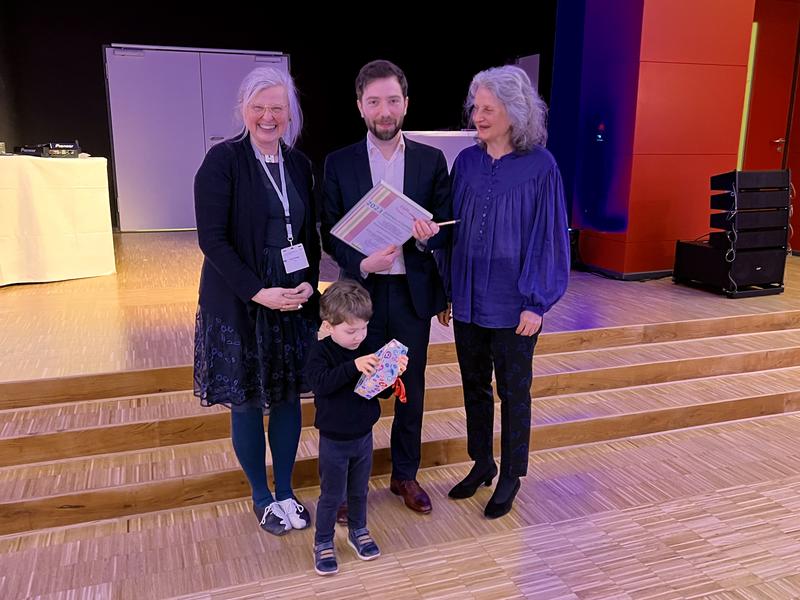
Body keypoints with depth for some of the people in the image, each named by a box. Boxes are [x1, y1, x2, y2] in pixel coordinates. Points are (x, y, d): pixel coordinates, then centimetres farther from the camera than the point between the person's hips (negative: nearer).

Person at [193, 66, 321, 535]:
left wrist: (309, 284, -6)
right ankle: (262, 497, 28)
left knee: (289, 397, 13)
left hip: (295, 302, 5)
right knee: (248, 404, 8)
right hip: (239, 307, -4)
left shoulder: (298, 163, 6)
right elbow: (212, 238, -14)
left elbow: (310, 234, 10)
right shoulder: (223, 160, -10)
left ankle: (285, 491, 31)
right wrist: (259, 292, -21)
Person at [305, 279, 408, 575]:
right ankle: (323, 543, 28)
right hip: (334, 440, -4)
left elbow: (384, 392, 0)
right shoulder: (320, 352, -16)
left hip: (363, 436, 4)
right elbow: (320, 384, -35)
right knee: (332, 496, 9)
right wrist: (353, 366, -45)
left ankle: (358, 531, 42)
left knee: (359, 490, 21)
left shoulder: (368, 351, -5)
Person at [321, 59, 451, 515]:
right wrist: (362, 263, -20)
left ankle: (406, 474, 32)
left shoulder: (431, 160, 1)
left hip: (413, 293, 1)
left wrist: (427, 236, -20)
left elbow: (447, 226, 3)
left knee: (412, 388, 13)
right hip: (361, 293, -1)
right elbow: (330, 234, -1)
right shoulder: (339, 164, -2)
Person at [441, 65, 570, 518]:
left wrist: (536, 303, -12)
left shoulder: (540, 167, -10)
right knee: (474, 384, 16)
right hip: (468, 297, 5)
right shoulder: (466, 162, 3)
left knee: (513, 391, 10)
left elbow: (548, 237, -10)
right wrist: (445, 290, 8)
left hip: (512, 303, -4)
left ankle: (511, 476, 28)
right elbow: (452, 229, 8)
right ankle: (482, 463, 36)